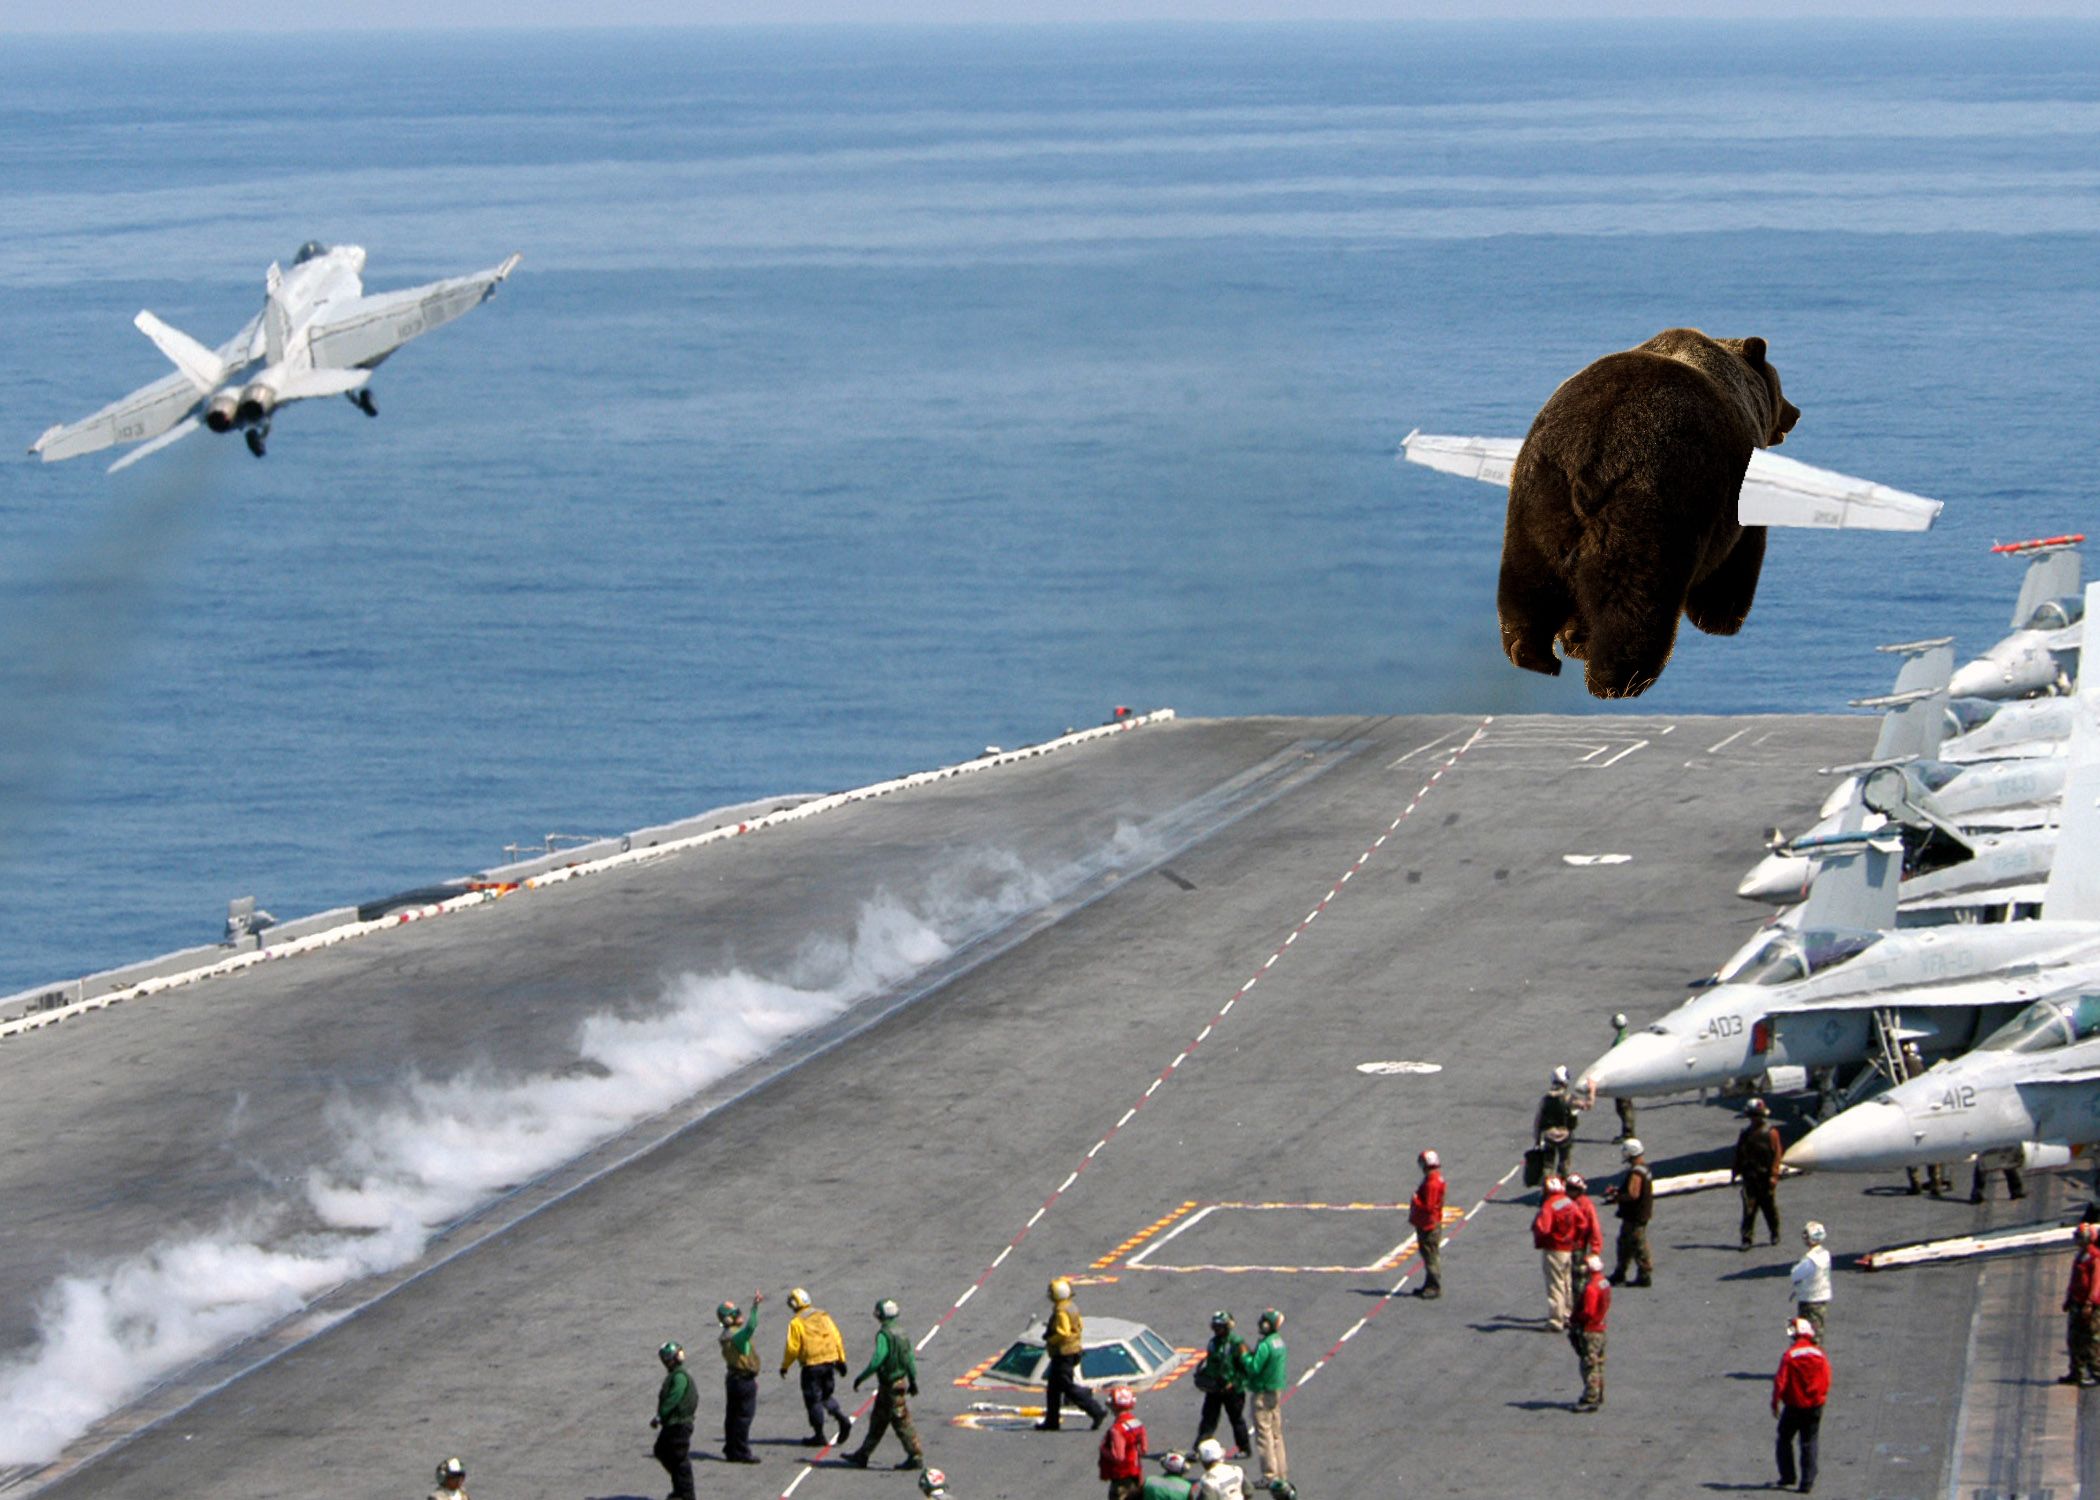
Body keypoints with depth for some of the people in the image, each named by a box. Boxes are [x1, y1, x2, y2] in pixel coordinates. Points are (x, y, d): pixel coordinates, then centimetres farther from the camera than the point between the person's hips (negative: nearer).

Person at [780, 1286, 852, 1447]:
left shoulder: (796, 1322, -9)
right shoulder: (823, 1316, 8)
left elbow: (792, 1348, -9)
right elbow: (837, 1338, 8)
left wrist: (784, 1366, 5)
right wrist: (841, 1360, 16)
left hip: (812, 1365, -6)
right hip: (830, 1361, 6)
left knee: (813, 1400, 5)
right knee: (827, 1395, 21)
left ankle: (819, 1435, 9)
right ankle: (842, 1418, -1)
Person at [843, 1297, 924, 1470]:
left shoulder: (884, 1335, -18)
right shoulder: (901, 1333, 8)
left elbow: (877, 1360, -24)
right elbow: (910, 1359, 12)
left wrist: (860, 1378, -14)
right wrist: (913, 1381, 20)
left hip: (890, 1385, -9)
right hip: (901, 1382, 9)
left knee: (902, 1423, -2)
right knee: (877, 1421, 13)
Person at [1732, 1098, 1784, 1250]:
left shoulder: (1771, 1132, -4)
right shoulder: (1746, 1133, 10)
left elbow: (1777, 1154, -8)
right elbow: (1739, 1154, 15)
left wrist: (1773, 1175, -15)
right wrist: (1735, 1172, 13)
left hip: (1765, 1177, -3)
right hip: (1749, 1177, 3)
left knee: (1769, 1206, 9)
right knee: (1749, 1208, -5)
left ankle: (1775, 1234, 26)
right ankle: (1746, 1238, -6)